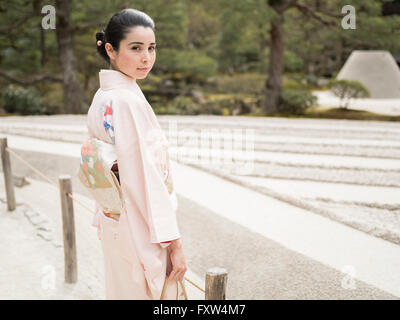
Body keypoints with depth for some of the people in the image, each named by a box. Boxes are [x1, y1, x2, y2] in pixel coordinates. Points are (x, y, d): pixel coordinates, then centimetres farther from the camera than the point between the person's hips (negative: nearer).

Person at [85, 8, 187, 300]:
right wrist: (174, 242, -19)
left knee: (123, 289, 21)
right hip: (140, 229, -9)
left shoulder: (102, 97, 6)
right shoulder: (129, 101, -21)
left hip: (113, 219, 9)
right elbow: (147, 178, -24)